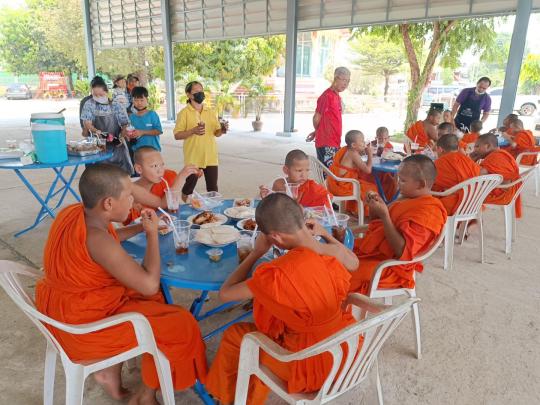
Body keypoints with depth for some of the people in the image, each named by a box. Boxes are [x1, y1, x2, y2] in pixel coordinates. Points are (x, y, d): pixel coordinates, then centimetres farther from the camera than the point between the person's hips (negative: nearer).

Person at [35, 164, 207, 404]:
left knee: (141, 294, 26)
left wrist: (140, 227, 9)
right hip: (83, 325, -9)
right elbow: (150, 284, -29)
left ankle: (109, 372, 27)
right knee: (179, 325, -1)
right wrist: (152, 233, -17)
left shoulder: (73, 212, -4)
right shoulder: (98, 241, -31)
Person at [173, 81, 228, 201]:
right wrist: (193, 131, -21)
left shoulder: (211, 112, 9)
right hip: (193, 157, -3)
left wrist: (222, 130, -11)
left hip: (210, 157, 3)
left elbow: (216, 133, 12)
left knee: (213, 187, 7)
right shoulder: (184, 113, -4)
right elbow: (177, 135, -7)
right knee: (190, 185, 8)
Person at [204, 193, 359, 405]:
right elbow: (354, 262, 14)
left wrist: (256, 252, -8)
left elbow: (225, 294, -15)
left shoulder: (277, 274, -31)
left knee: (234, 334, 14)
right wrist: (325, 234, 22)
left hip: (312, 365, -6)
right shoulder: (335, 253, -13)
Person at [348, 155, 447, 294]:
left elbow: (402, 251, -24)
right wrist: (376, 206, 2)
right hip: (370, 251, 9)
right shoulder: (407, 199, 11)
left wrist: (384, 214, -23)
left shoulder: (428, 211, -15)